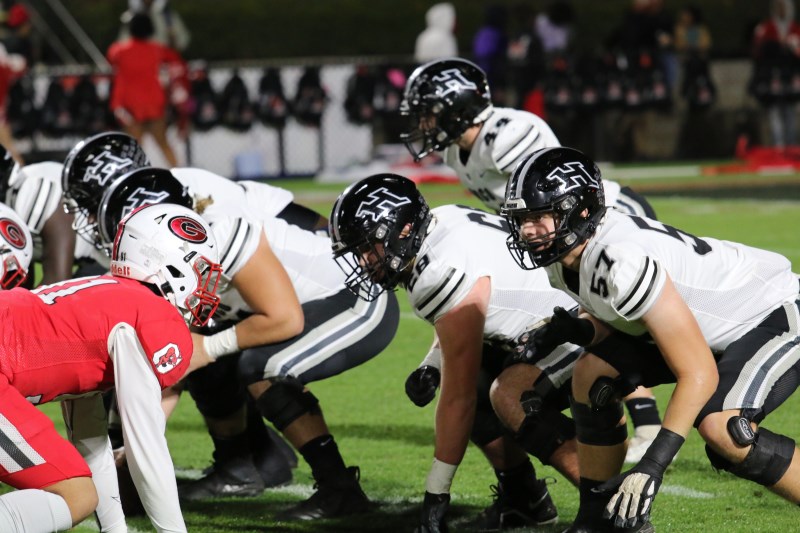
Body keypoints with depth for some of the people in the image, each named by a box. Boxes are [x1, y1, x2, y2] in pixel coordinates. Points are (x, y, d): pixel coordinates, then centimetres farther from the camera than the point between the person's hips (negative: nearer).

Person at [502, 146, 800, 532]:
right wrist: (573, 330, -13)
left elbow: (699, 374, -32)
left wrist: (651, 467, -35)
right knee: (594, 375, -1)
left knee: (720, 429, -31)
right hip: (707, 324, 9)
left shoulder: (623, 264, -34)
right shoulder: (560, 256, -6)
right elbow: (613, 322, 10)